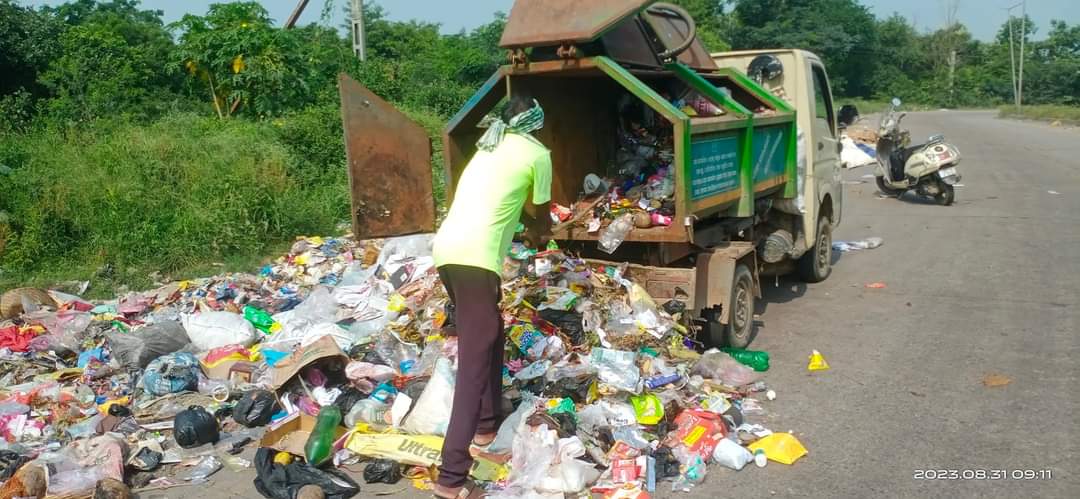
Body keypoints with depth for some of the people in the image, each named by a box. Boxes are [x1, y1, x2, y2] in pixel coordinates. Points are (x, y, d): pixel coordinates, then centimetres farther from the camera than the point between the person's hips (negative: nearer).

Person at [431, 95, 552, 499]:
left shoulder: (489, 146, 25)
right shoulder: (537, 153, 6)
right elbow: (542, 215, 17)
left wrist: (523, 227, 53)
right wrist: (539, 233, 39)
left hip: (446, 250, 8)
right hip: (475, 258, -8)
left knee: (490, 336, 25)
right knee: (474, 361, -8)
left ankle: (487, 424, 36)